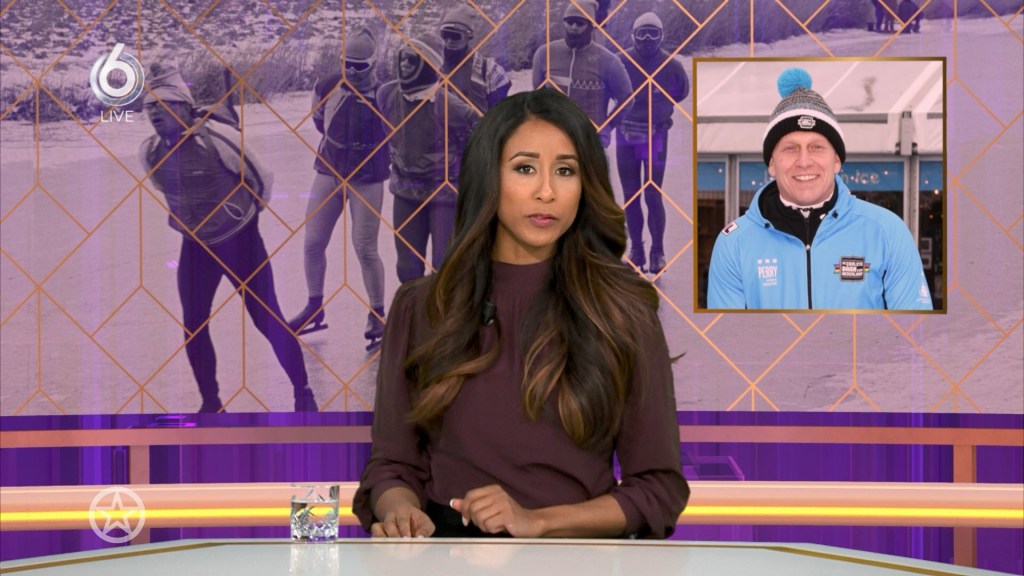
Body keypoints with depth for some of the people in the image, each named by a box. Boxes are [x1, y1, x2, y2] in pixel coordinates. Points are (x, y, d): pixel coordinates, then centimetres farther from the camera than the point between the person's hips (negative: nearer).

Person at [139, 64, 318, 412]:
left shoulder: (218, 138, -25)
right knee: (193, 328, 4)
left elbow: (259, 179, -11)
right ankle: (210, 403, 20)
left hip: (240, 243, -5)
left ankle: (302, 393, 16)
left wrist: (246, 217, 3)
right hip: (195, 247, 5)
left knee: (267, 320, 0)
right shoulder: (150, 152, -8)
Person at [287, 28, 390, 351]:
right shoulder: (327, 89, -3)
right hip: (329, 174, 4)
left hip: (367, 181, -4)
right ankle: (315, 310, 22)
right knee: (313, 242, 5)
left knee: (365, 248, -5)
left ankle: (377, 315, 9)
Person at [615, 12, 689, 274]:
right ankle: (636, 250, 17)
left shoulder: (671, 66, -6)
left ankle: (658, 252, 7)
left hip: (656, 137, -1)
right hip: (626, 136, 1)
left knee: (652, 196, -3)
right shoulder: (620, 63, -8)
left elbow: (681, 92, 14)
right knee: (630, 196, 7)